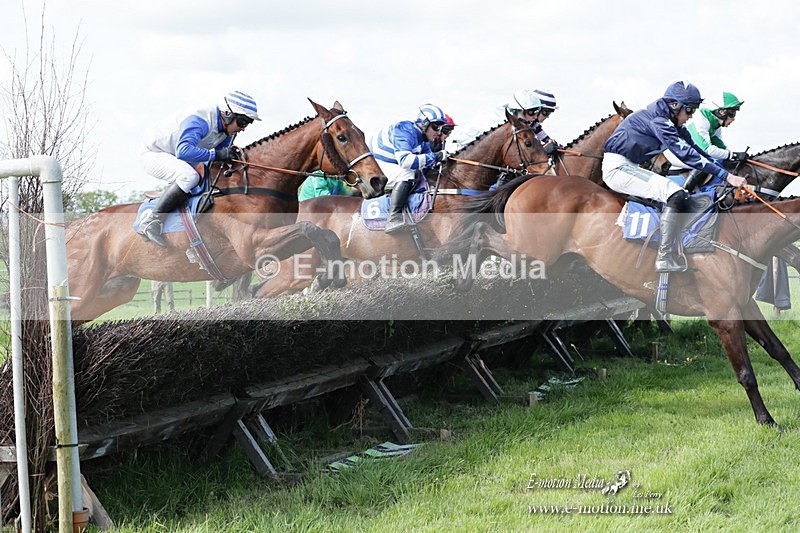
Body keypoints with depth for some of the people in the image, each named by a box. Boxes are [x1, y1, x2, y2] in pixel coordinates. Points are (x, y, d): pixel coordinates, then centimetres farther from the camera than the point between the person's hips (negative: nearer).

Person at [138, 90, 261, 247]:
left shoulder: (227, 131, -2)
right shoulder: (199, 121, -31)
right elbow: (183, 151, -45)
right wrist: (216, 154, -43)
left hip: (178, 162, 10)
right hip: (155, 155, -10)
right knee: (189, 176, -34)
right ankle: (151, 222, -30)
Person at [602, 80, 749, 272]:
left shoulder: (673, 122, 10)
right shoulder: (658, 120, -21)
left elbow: (693, 147, 12)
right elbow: (686, 154, -27)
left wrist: (724, 170, 4)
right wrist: (727, 176, -30)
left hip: (629, 167, 11)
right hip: (617, 167, -11)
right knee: (676, 195, -22)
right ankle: (664, 259, -25)